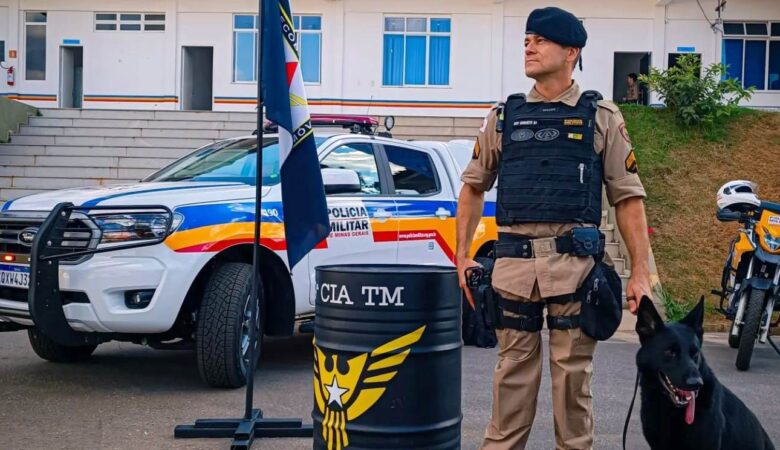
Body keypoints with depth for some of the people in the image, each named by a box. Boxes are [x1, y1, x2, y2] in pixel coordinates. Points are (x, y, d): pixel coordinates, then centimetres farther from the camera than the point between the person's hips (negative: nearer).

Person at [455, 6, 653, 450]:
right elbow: (474, 186, 18)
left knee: (573, 376, 5)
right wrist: (463, 256, 10)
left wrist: (640, 273, -1)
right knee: (512, 376, 8)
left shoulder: (601, 117, 5)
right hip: (513, 264, 2)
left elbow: (628, 197, 4)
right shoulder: (503, 116, 11)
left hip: (574, 266, -2)